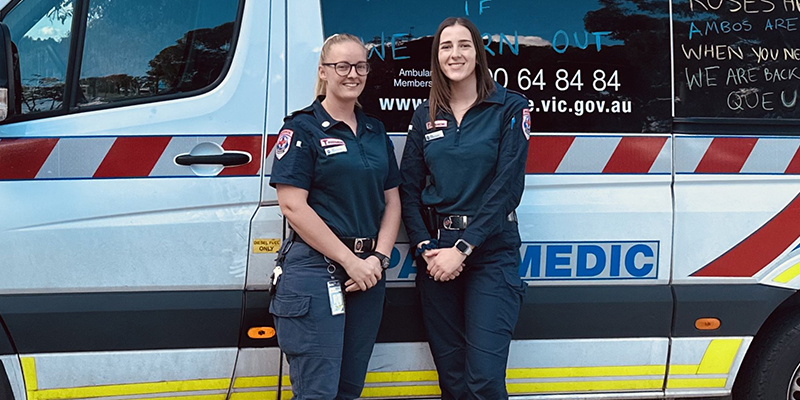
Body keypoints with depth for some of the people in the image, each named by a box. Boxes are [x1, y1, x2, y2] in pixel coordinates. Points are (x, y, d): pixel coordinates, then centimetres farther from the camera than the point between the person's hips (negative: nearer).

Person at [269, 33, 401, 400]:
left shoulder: (376, 132, 14)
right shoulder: (302, 129, -4)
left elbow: (392, 201, 13)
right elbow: (292, 205, -13)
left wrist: (378, 259, -4)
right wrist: (350, 261, -14)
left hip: (368, 271, 6)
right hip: (316, 270, -6)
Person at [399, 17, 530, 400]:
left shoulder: (510, 108, -2)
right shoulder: (425, 116, 10)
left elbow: (507, 187, -10)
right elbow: (409, 188, 7)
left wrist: (463, 248, -15)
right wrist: (427, 249, -7)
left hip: (490, 251, -4)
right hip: (435, 251, 4)